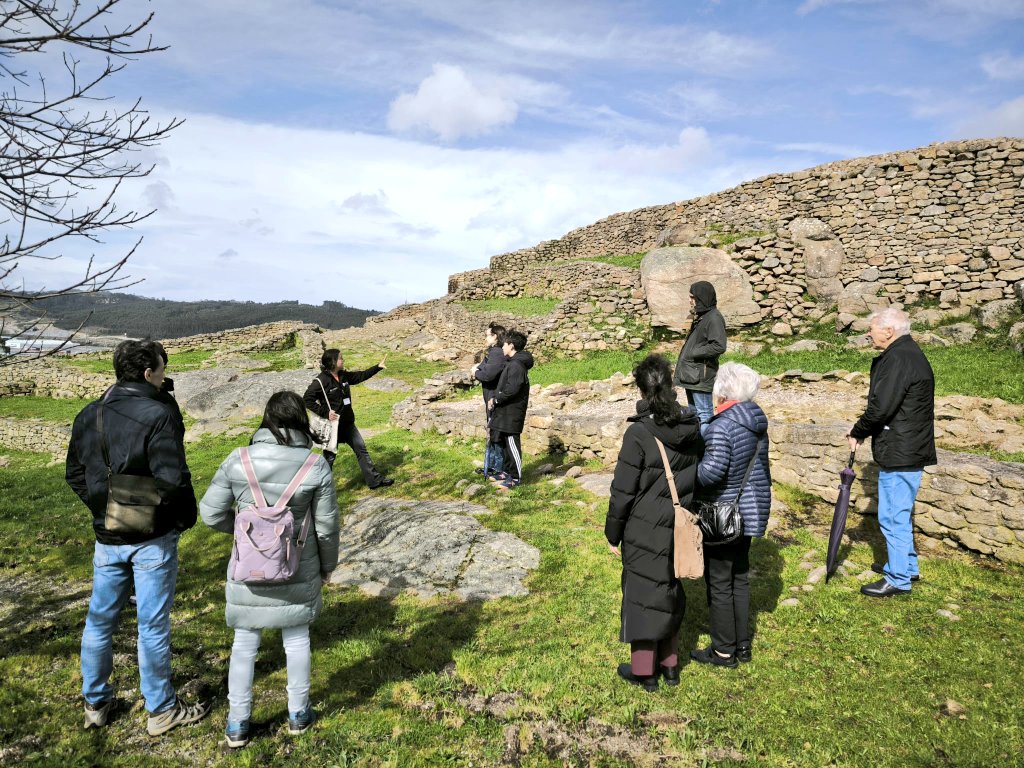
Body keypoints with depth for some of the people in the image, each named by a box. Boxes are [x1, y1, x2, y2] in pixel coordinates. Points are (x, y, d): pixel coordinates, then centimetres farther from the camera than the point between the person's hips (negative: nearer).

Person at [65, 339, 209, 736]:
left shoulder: (87, 415, 3)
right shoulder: (156, 415, -20)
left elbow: (74, 474, 11)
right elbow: (173, 481, -24)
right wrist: (187, 518, -7)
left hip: (107, 537, 6)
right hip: (152, 539, -6)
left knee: (100, 619, 18)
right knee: (153, 625, 5)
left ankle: (95, 703, 34)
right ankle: (162, 710, 19)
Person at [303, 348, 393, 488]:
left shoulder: (344, 376, 3)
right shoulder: (321, 381, -19)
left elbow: (361, 376, 17)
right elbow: (307, 399, -20)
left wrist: (378, 367, 13)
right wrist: (325, 413, -23)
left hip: (347, 423, 8)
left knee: (361, 449, 12)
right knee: (330, 457, 4)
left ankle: (375, 480, 21)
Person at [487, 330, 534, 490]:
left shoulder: (517, 365, -19)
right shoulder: (512, 363, 14)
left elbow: (511, 390, -25)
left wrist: (495, 400, -14)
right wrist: (495, 398, 5)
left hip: (512, 412, -10)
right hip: (505, 411, 10)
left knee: (512, 444, -3)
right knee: (504, 442, 18)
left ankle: (516, 477, 5)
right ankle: (507, 471, 29)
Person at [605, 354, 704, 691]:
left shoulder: (639, 432, -21)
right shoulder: (693, 427, -3)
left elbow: (623, 491, -16)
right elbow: (700, 477, 8)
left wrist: (613, 534, -5)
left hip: (644, 531, -6)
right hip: (680, 528, 6)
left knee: (641, 592, 10)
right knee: (670, 590, 21)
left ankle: (643, 669, 24)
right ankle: (669, 664, 34)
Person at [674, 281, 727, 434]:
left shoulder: (714, 318, -15)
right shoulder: (700, 317, 15)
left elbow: (719, 346, -25)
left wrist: (694, 353, -17)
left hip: (701, 376, -10)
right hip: (691, 375, 10)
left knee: (704, 414, -4)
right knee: (694, 413, 18)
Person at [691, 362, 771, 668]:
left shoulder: (721, 426, -24)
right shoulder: (756, 421, 3)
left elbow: (712, 471, -32)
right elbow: (760, 467, 10)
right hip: (750, 511, 9)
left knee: (719, 584, 6)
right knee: (740, 578, 20)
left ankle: (724, 651, 19)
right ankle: (743, 644, 31)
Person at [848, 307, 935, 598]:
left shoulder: (898, 359, -20)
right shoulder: (909, 353, 13)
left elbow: (880, 407, -25)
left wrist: (857, 432, -8)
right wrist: (863, 431, 7)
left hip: (899, 452, -11)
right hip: (909, 450, 11)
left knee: (893, 516, 0)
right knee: (899, 513, 22)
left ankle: (898, 579, 11)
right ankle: (907, 565, 37)